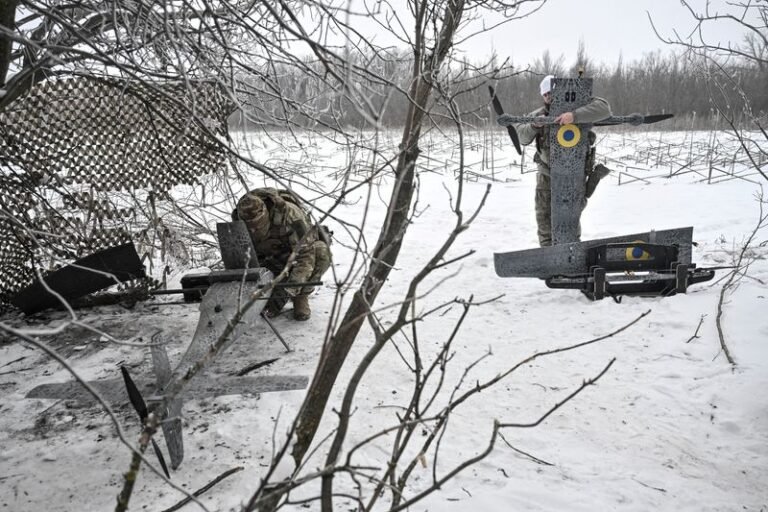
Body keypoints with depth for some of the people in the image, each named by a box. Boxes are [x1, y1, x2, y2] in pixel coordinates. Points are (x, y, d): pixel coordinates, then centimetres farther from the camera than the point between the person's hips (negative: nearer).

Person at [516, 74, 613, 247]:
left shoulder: (576, 107, -15)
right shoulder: (539, 114, -4)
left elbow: (604, 108, -30)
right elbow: (522, 137, -6)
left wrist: (574, 115, -44)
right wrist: (534, 125, -28)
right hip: (547, 174, 3)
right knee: (544, 215, 8)